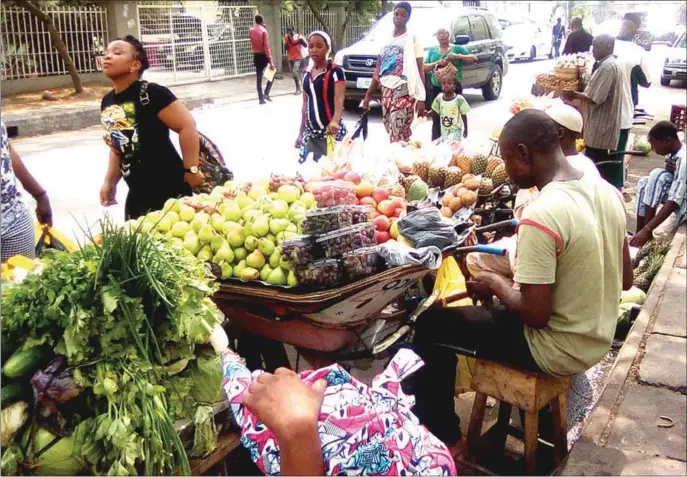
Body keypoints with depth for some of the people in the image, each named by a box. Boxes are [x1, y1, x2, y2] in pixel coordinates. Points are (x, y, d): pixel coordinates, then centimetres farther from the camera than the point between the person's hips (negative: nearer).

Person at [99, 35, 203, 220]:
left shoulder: (150, 93, -15)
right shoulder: (107, 102, 9)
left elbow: (187, 126, -18)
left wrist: (191, 169, -17)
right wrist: (110, 181, 18)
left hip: (169, 189, -8)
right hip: (137, 194, 8)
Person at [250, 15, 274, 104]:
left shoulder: (251, 31, 4)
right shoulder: (264, 31, -14)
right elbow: (266, 47, -19)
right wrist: (271, 62, -20)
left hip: (256, 56, 6)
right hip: (263, 56, -6)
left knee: (258, 77, 9)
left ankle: (261, 98, 8)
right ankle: (266, 93, -4)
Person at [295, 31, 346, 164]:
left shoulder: (335, 72, -7)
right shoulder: (307, 75, 12)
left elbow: (339, 100, -19)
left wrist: (335, 121, -38)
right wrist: (301, 132, 15)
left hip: (330, 131, -6)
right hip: (311, 132, 6)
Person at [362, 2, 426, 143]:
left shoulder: (412, 40, -2)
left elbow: (419, 72, -6)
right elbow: (378, 71, 16)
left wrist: (421, 99, -14)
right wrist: (368, 95, 12)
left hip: (404, 91, -5)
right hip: (386, 91, 6)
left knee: (397, 136, -13)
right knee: (391, 132, 7)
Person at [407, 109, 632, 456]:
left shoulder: (540, 216, -28)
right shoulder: (606, 191, -3)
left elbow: (535, 315, -26)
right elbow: (625, 280, 7)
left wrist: (498, 285, -7)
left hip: (560, 350, -8)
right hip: (598, 339, 8)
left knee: (430, 325, 4)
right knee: (500, 305, 32)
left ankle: (444, 438, 18)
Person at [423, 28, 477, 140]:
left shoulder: (457, 48, 5)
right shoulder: (432, 50, 13)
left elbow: (474, 59, -1)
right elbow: (424, 68, 6)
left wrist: (458, 56, -15)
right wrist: (437, 63, -12)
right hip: (436, 88, 2)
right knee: (436, 118, 1)